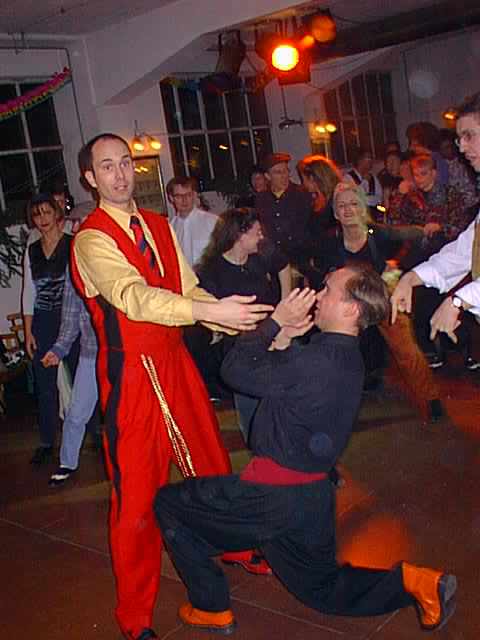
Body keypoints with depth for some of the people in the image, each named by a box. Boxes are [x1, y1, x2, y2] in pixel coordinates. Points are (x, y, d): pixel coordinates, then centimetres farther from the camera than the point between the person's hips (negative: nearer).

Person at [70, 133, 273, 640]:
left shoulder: (159, 226, 9)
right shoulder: (91, 239, -13)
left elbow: (188, 291, 6)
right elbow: (133, 297, -30)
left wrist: (246, 322, -8)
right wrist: (211, 311, -41)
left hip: (174, 359, 7)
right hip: (131, 372, -7)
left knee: (211, 463, 20)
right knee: (137, 489, 1)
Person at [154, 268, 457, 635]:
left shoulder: (315, 361, -26)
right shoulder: (348, 359, 5)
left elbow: (235, 370, -18)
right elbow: (282, 378, 11)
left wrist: (277, 322, -11)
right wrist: (284, 339, -3)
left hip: (273, 495, -9)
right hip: (315, 496, 9)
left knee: (169, 503, 8)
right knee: (322, 589, 27)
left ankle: (211, 609, 14)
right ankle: (411, 582, 8)